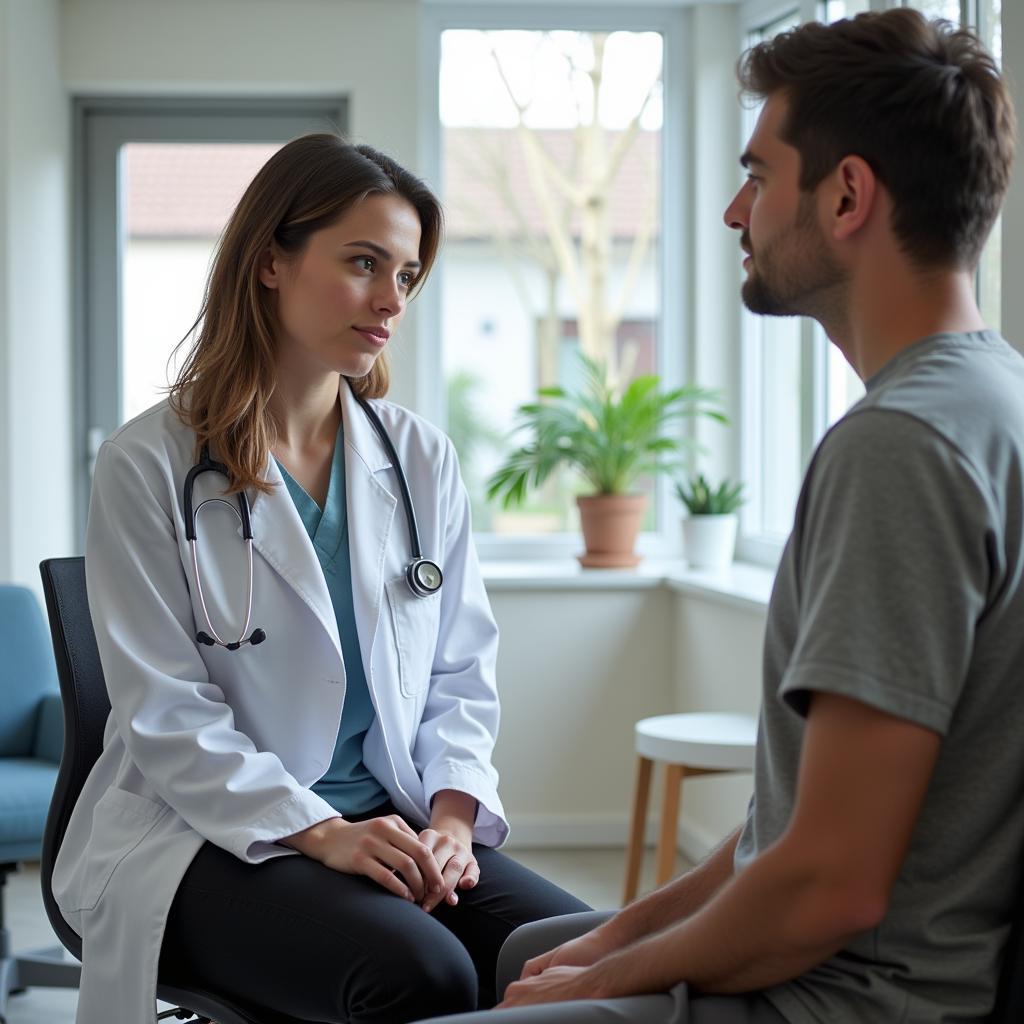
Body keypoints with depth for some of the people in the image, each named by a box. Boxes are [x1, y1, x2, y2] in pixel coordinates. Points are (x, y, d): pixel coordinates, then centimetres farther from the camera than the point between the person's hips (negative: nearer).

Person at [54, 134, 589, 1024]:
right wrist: (320, 833, -21)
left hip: (393, 826, 5)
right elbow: (168, 714, -10)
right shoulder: (149, 466, -5)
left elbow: (461, 674, 9)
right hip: (208, 838, -4)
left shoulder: (422, 460, 10)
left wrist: (454, 814, -10)